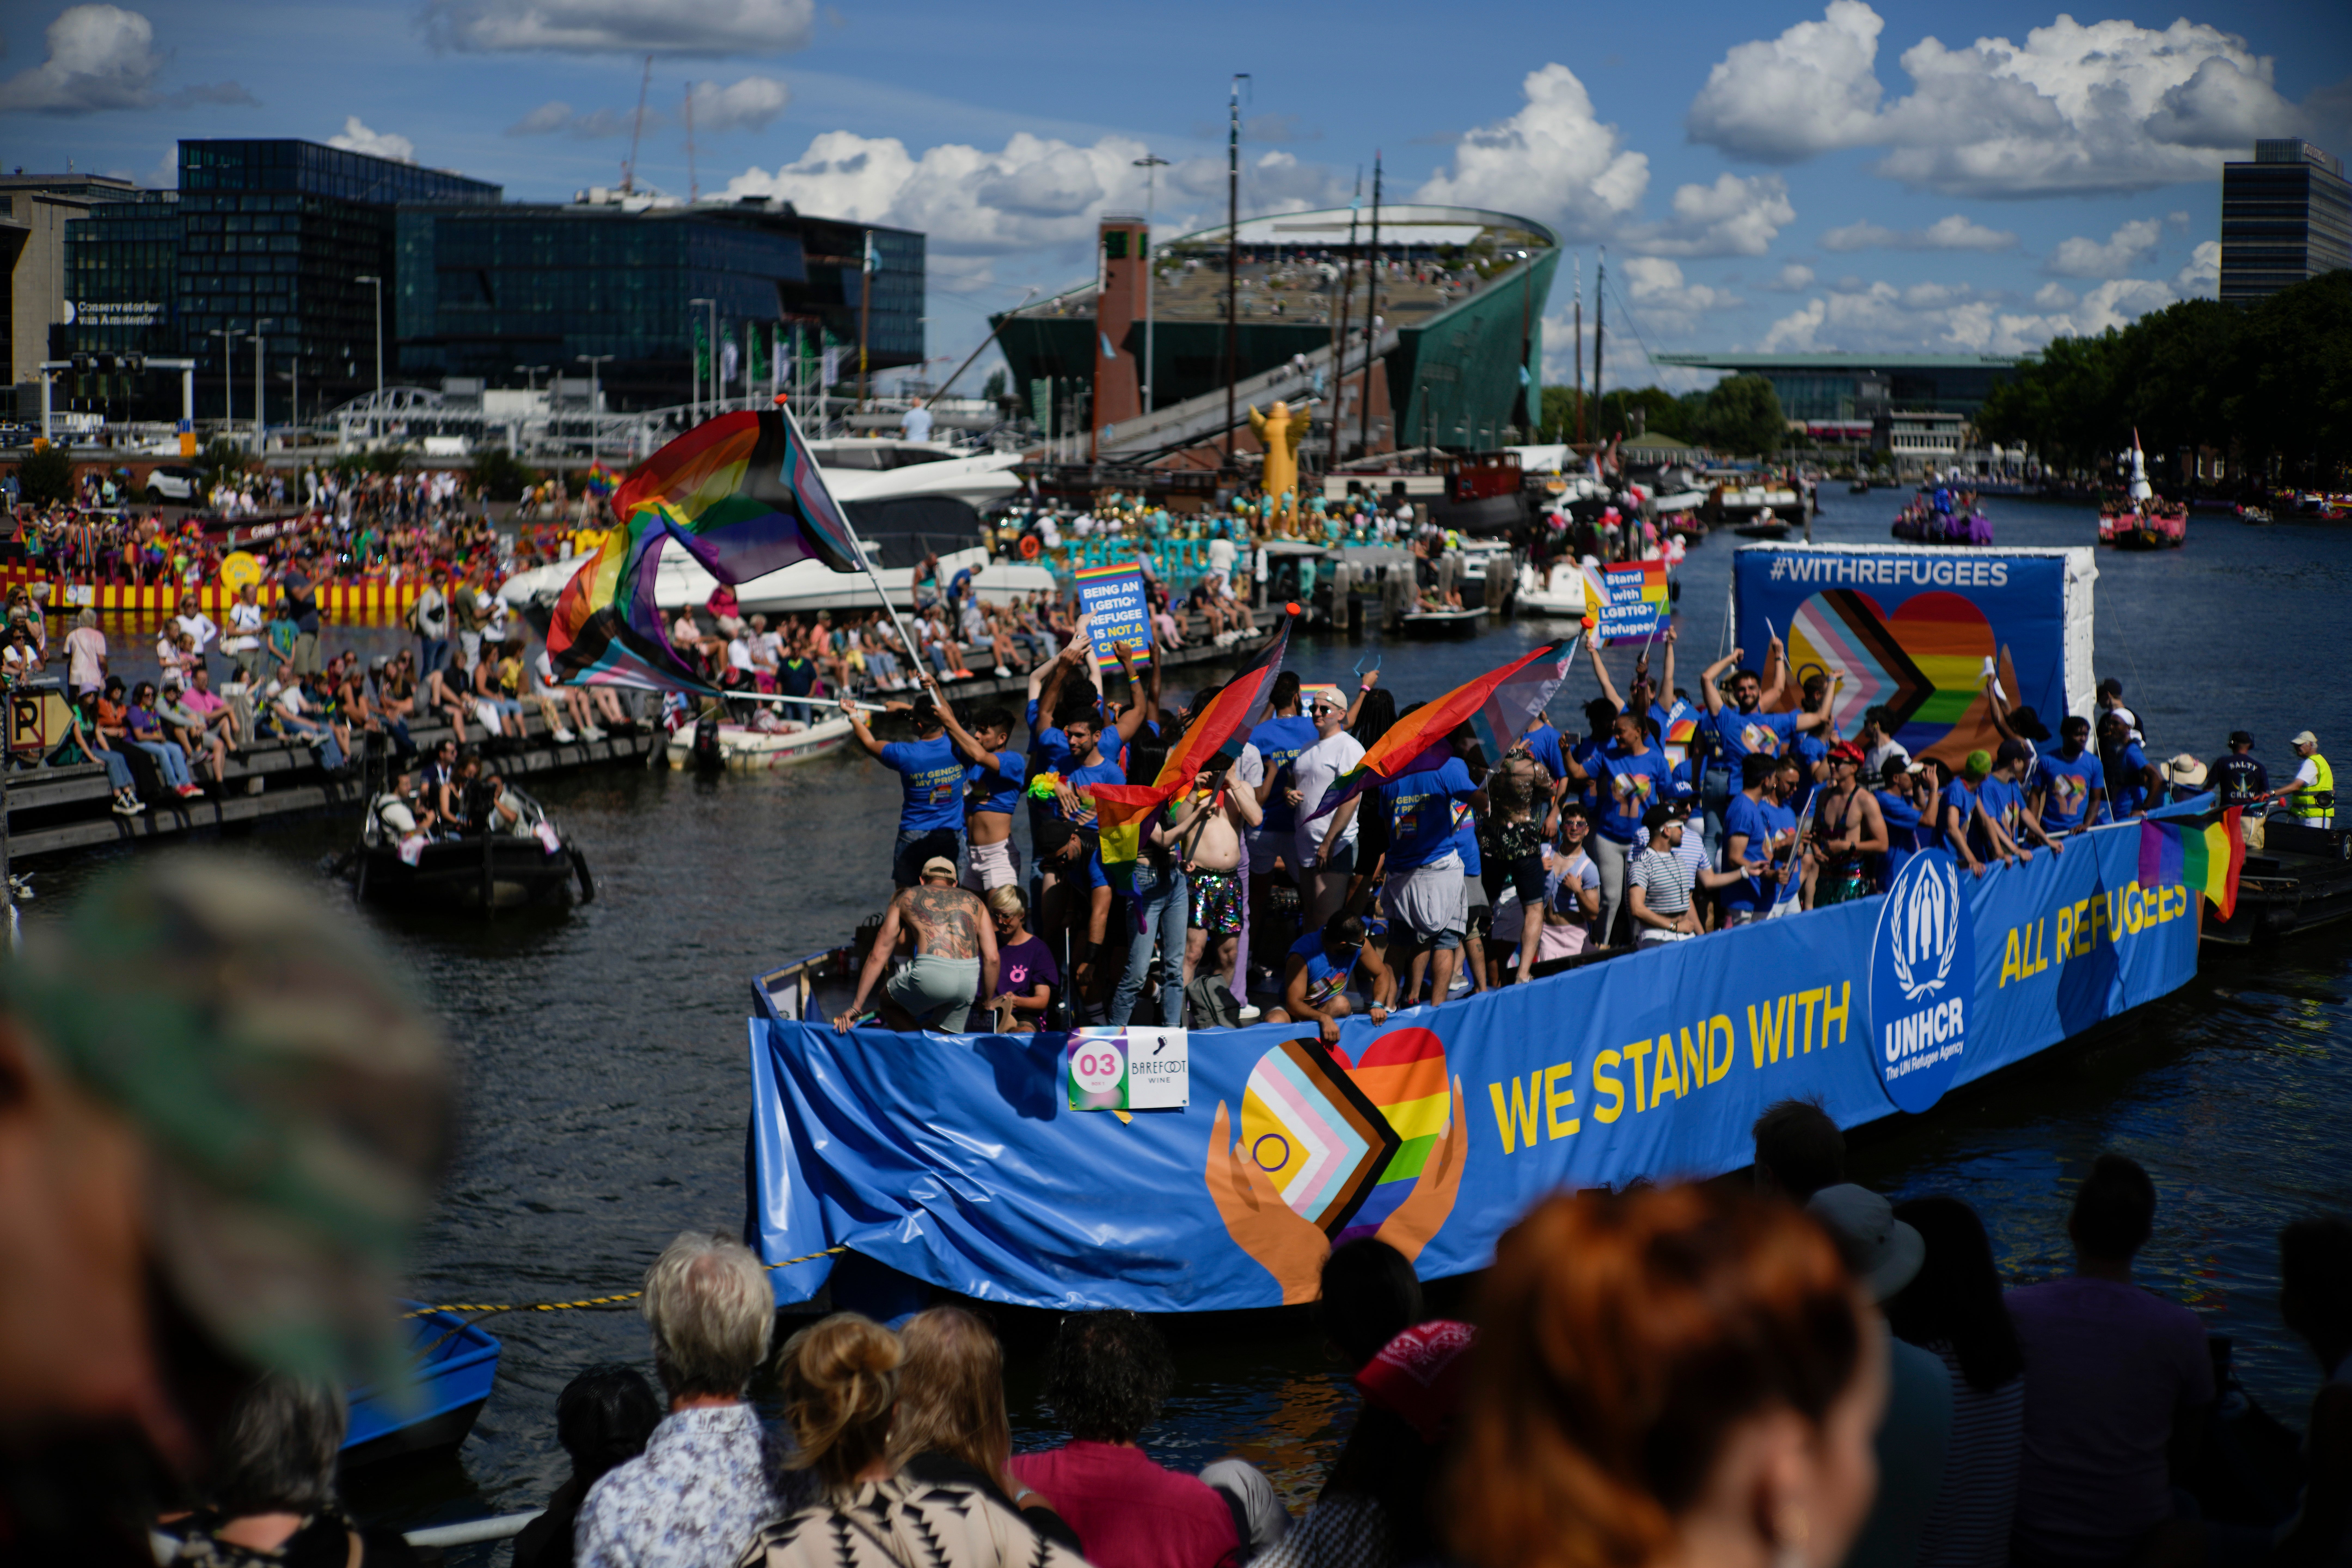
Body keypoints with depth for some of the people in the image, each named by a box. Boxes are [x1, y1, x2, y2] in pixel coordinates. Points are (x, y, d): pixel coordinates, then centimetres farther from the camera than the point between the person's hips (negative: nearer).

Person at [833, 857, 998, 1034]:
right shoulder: (974, 902, 28)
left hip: (931, 973, -3)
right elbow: (991, 958, 15)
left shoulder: (906, 898, 26)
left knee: (888, 1003, 23)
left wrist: (855, 1008, 25)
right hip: (971, 977, 3)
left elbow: (877, 957, 24)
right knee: (943, 1037, 24)